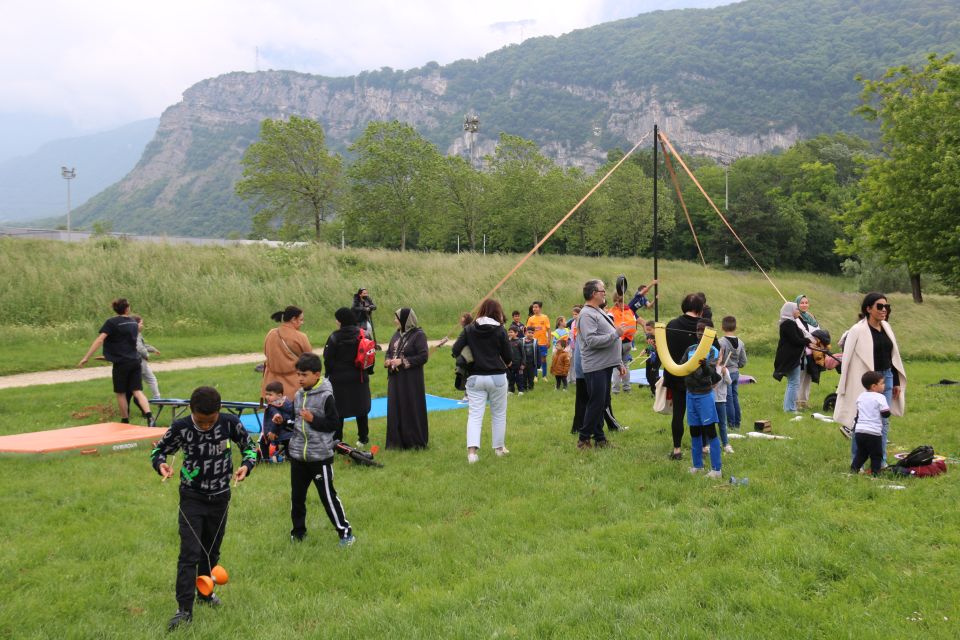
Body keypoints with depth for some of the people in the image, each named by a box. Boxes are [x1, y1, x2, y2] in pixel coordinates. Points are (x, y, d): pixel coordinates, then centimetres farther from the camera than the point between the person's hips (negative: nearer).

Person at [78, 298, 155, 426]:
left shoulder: (111, 322, -7)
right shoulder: (133, 322, 10)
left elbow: (100, 340, -16)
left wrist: (86, 357, -17)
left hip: (121, 362, -4)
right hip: (135, 361, 5)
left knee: (121, 393, 9)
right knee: (137, 391, 1)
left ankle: (125, 422, 16)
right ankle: (149, 416, -19)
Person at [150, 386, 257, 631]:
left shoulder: (230, 423, -17)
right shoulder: (181, 427, -18)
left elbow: (249, 446, -1)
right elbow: (158, 450, -3)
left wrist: (246, 465, -21)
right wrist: (161, 464, -25)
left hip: (220, 497, 2)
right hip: (192, 497, -2)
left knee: (212, 550, 18)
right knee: (189, 553, -8)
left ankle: (204, 592, 39)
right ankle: (185, 609, -2)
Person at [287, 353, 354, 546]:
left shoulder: (326, 396, -12)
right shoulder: (298, 395, 7)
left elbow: (334, 424, -13)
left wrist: (313, 419, -20)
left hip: (320, 457, -6)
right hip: (298, 455, 6)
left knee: (328, 496, -1)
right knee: (297, 495, 12)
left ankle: (345, 532, 10)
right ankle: (298, 531, 28)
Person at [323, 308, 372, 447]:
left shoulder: (334, 338, -13)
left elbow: (328, 360, -9)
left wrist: (329, 375, 4)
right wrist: (367, 371, 15)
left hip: (339, 378, -4)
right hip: (359, 378, 4)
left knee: (338, 410, 3)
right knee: (361, 409, 13)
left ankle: (336, 440, 4)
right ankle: (363, 438, 20)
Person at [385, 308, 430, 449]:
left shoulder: (418, 335, -10)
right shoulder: (397, 334, 11)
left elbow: (424, 356, -14)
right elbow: (389, 351, 20)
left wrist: (403, 361, -17)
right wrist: (388, 361, -3)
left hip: (411, 380, -6)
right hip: (396, 379, 7)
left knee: (412, 410, 0)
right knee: (395, 409, 8)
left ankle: (416, 442, 11)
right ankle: (397, 441, 17)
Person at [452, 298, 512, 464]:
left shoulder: (469, 329, 0)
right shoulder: (500, 330, -6)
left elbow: (455, 350, -7)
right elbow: (507, 357, -2)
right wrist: (506, 363, 21)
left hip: (475, 377, 1)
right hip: (497, 377, -1)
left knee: (475, 414, 0)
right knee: (499, 414, 15)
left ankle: (472, 450, -16)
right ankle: (499, 447, 24)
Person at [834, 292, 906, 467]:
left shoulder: (886, 328, 9)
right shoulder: (858, 330, -13)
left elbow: (893, 357, 16)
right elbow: (848, 359, -13)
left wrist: (896, 381, 17)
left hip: (886, 378, 6)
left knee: (884, 421, 10)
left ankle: (881, 460, 20)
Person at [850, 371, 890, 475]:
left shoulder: (860, 396, 12)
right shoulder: (880, 397, -8)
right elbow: (886, 414, -10)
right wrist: (886, 408, 9)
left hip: (859, 431, 6)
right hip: (873, 432, -6)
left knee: (861, 453, 17)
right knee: (876, 455, 5)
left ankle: (854, 468, 7)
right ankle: (875, 472, 2)